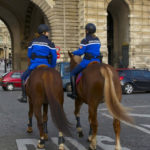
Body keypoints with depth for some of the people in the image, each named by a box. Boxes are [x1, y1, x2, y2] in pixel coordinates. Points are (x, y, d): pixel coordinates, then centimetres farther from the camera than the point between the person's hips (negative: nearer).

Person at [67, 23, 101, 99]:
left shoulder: (85, 40, -11)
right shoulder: (97, 39, 12)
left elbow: (80, 52, -15)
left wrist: (74, 52, 4)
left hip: (87, 61, -7)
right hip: (97, 61, 7)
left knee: (73, 73, 9)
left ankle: (74, 93, 4)